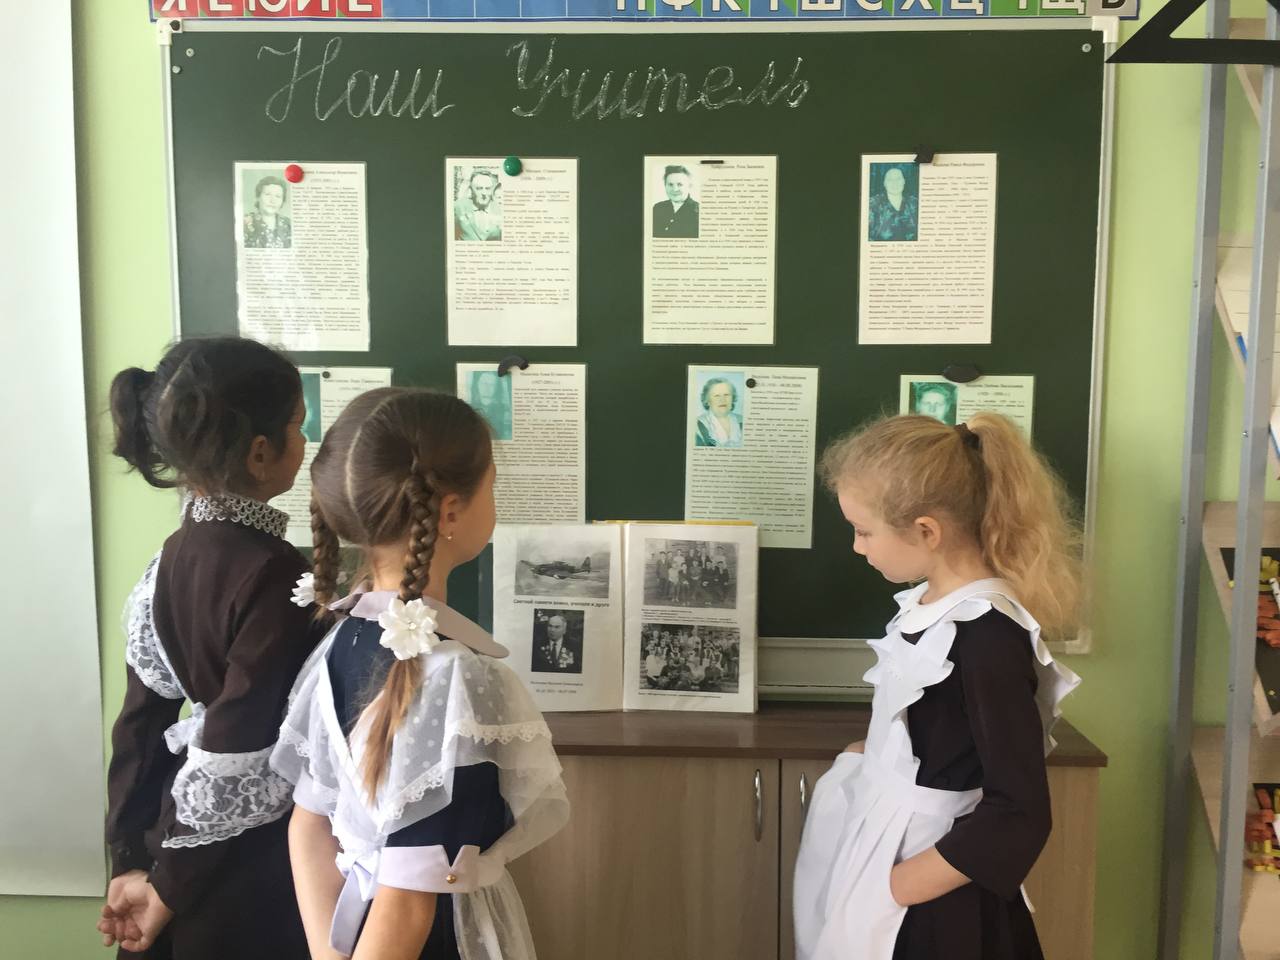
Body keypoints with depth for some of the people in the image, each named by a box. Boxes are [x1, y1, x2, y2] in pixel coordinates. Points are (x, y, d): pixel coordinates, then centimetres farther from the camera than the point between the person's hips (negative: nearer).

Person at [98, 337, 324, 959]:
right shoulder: (275, 574, -26)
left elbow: (141, 721, 1)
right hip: (253, 865, -7)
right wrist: (173, 885, -11)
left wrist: (132, 860, 7)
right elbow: (232, 755, -24)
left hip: (175, 834, 7)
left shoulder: (174, 557, -3)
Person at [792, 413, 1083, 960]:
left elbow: (1019, 816, -24)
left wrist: (898, 886, -19)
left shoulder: (988, 637, -25)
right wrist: (870, 757, 3)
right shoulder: (928, 605, -1)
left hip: (934, 907, -7)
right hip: (885, 855, 7)